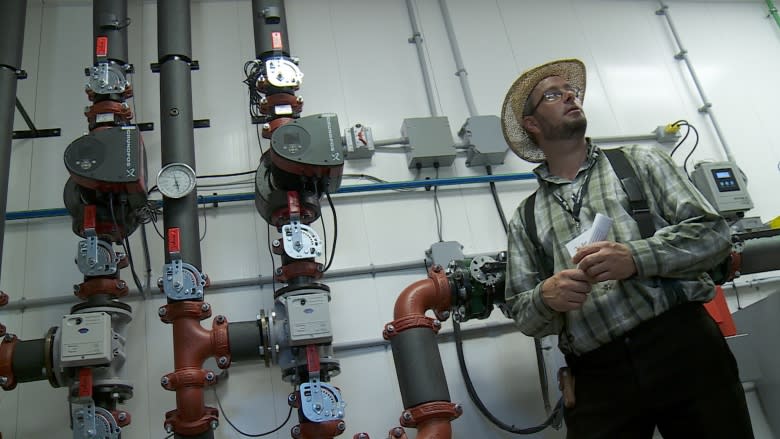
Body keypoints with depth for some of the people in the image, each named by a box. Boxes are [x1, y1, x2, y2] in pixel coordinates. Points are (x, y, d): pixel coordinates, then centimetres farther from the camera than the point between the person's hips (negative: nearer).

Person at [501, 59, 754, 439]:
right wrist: (546, 296, -13)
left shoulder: (639, 162, 11)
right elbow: (522, 315, 9)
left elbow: (712, 233, 0)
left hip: (683, 345, 0)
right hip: (597, 376, 1)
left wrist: (636, 258, -16)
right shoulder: (526, 218, 12)